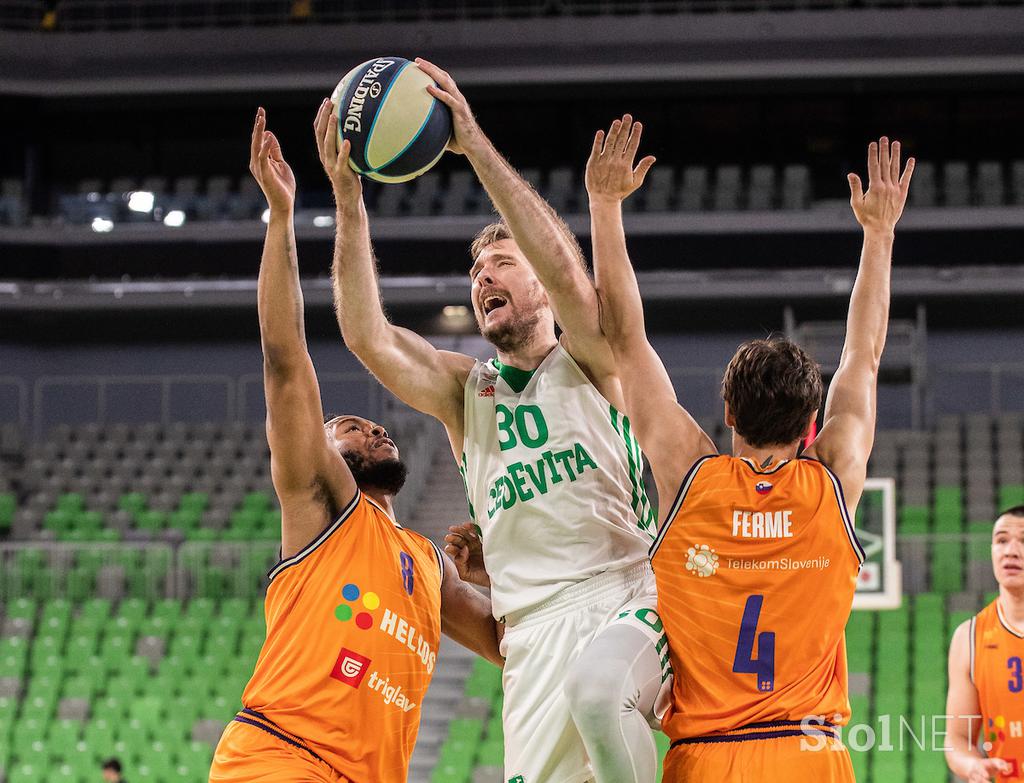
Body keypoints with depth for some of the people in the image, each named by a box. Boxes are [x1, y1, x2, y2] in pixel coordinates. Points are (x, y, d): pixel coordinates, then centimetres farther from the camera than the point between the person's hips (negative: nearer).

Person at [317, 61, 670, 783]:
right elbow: (369, 338, 3)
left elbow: (564, 269, -10)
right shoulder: (465, 391, 20)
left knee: (594, 689, -38)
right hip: (535, 635, 4)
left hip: (630, 599, -4)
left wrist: (476, 145, -13)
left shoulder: (588, 361, 10)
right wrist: (349, 200, -6)